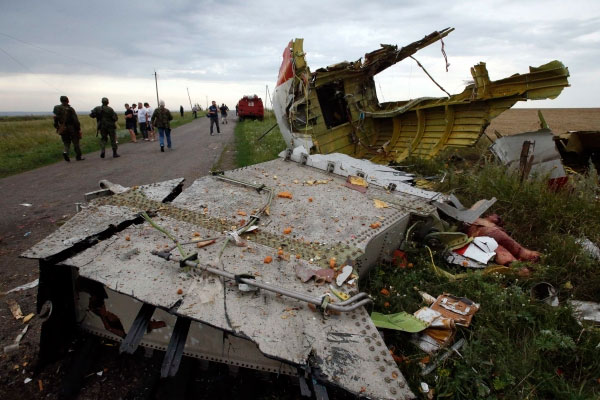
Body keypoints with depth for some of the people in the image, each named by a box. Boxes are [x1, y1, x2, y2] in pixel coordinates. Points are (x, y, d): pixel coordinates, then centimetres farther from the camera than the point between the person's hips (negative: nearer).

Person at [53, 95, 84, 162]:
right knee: (76, 143, 7)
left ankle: (65, 152, -14)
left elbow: (55, 120, 7)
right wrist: (78, 128, -8)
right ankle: (78, 157, 12)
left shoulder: (57, 109, 3)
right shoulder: (70, 109, -13)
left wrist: (57, 127, 17)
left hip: (63, 129, 4)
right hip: (72, 129, -4)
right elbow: (75, 120, -16)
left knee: (66, 143, 14)